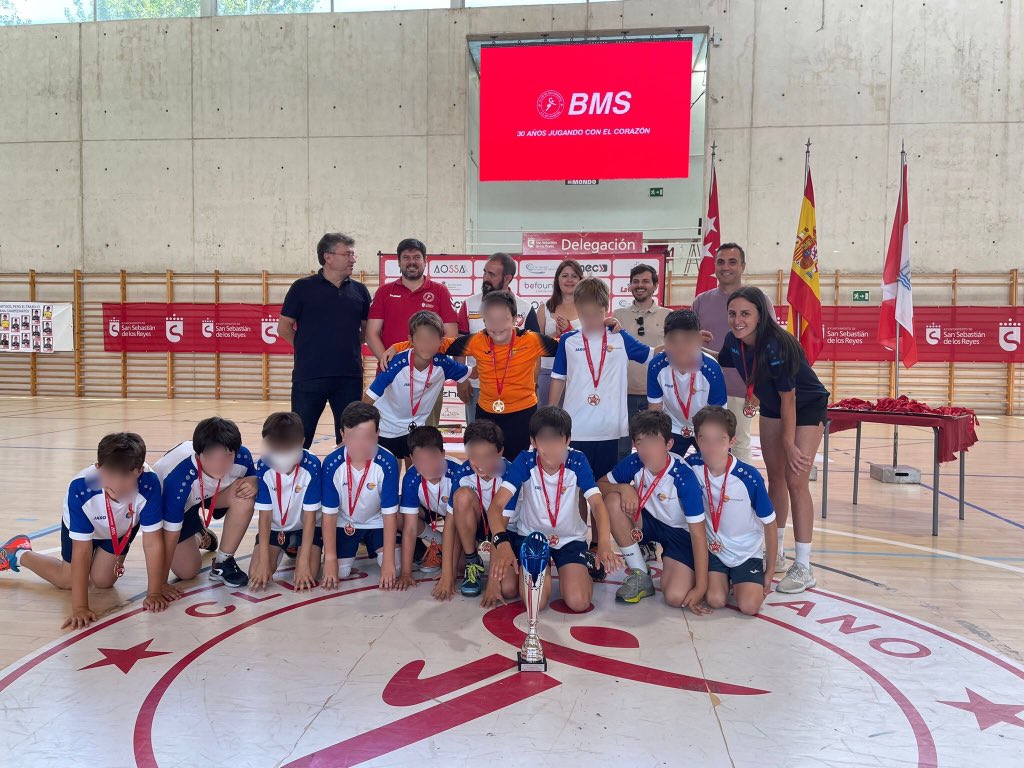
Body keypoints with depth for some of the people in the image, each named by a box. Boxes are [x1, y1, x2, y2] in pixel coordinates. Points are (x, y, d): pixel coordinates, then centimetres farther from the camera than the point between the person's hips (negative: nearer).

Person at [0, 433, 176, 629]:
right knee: (67, 581, 14)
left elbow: (153, 543, -35)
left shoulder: (149, 484, -43)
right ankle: (18, 555, 39)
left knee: (103, 581, 8)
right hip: (81, 526, -1)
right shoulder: (80, 490, -43)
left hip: (124, 529, 1)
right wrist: (79, 607, -38)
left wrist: (154, 592, -30)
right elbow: (81, 550, -37)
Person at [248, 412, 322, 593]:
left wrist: (303, 561, -25)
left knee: (306, 580, -21)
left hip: (305, 528, -2)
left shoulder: (311, 466, -27)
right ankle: (280, 551, 17)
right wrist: (264, 560, -20)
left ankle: (295, 550, 13)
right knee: (257, 577, -15)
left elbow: (310, 516, -21)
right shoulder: (263, 467, -20)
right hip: (274, 528, 2)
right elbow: (265, 515, -14)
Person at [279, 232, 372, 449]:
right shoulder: (303, 287, 0)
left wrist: (348, 347, 6)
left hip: (350, 376, 3)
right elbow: (284, 328, 3)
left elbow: (366, 329, 17)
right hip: (309, 375, -3)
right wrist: (308, 348, 5)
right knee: (300, 438, 4)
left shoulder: (359, 290, 9)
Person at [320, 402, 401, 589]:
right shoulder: (332, 463, -26)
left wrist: (388, 561, -24)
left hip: (377, 522, 0)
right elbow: (329, 513, -16)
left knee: (395, 567, -15)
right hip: (344, 523, 0)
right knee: (339, 571, -15)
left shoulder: (387, 462, -29)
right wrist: (330, 559, -18)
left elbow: (389, 513, -22)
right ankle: (356, 546, 19)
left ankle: (369, 543, 18)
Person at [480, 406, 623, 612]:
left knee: (578, 602, -19)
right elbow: (496, 505, -27)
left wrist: (604, 544, -42)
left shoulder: (577, 462, -17)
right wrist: (502, 542, -47)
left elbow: (597, 504, -23)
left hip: (570, 539, 0)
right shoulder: (525, 461, -20)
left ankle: (583, 569, 17)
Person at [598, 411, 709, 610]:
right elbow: (601, 485, -3)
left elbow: (698, 534, -25)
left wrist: (701, 587, -26)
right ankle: (641, 576, -9)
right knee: (613, 501, -25)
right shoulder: (634, 463, -18)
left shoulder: (683, 477, -29)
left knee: (675, 597, -27)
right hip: (650, 521, 5)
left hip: (681, 533, -5)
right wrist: (624, 488, -26)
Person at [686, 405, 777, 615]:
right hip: (712, 549, 1)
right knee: (715, 601, -17)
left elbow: (769, 524, -8)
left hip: (747, 552, -1)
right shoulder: (692, 466, -16)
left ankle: (740, 581, 15)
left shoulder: (749, 477, -22)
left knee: (749, 606, -18)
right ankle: (726, 578, 16)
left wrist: (770, 570, -1)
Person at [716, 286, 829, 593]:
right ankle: (777, 554, 24)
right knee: (775, 477, 11)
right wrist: (752, 397, -2)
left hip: (807, 407, -6)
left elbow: (788, 397, -27)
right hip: (771, 408, 7)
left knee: (795, 481, -12)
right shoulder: (733, 341, -14)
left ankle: (803, 568, -5)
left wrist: (789, 443, -23)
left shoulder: (776, 344, -32)